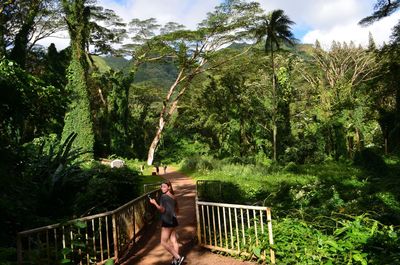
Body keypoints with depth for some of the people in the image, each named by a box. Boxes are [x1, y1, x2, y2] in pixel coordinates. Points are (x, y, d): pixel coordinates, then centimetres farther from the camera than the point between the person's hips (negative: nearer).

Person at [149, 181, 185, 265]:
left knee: (164, 242, 0)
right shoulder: (173, 197, 10)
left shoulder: (163, 196, -13)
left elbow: (162, 210, -16)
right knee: (174, 241, 11)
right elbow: (177, 210, 16)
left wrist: (155, 203, -18)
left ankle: (178, 257, -3)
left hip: (167, 222, -8)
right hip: (174, 220, 8)